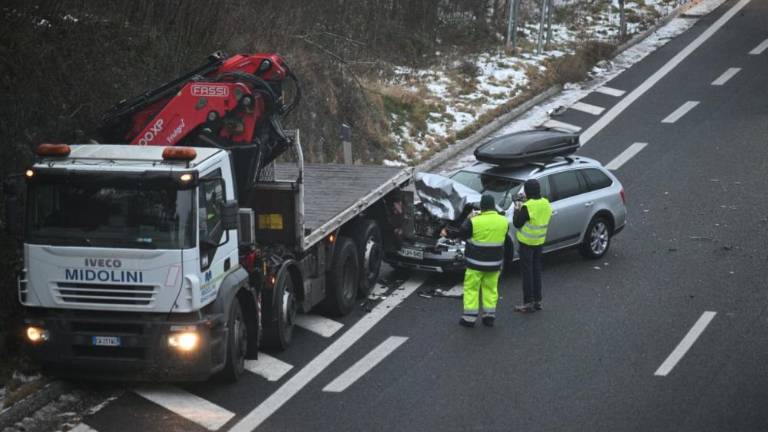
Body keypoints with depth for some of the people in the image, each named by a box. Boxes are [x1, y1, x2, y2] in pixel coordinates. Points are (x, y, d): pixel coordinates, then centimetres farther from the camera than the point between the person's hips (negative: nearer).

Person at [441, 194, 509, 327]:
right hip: (494, 264, 4)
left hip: (476, 263, -4)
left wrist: (447, 233, 15)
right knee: (491, 289, 15)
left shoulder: (474, 222, -16)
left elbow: (460, 233, -5)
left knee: (471, 288, 5)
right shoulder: (503, 221, -2)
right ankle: (489, 316, 16)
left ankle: (469, 317, 4)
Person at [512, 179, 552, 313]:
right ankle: (537, 300, 21)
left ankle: (528, 302, 1)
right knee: (536, 270, 16)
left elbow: (517, 223, -15)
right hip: (540, 241, 7)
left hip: (527, 242, -7)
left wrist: (517, 210, 0)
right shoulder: (546, 204, 1)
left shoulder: (528, 207, -22)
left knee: (527, 271, 0)